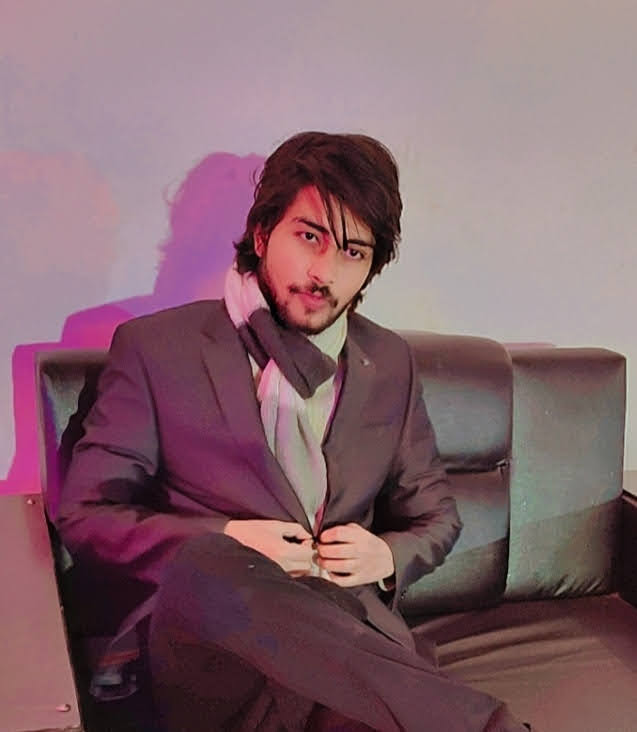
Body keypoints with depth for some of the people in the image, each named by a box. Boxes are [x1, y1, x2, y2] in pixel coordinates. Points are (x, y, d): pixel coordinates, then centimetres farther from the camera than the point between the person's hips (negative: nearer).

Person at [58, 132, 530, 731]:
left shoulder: (389, 364, 16)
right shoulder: (155, 346, 5)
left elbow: (436, 518, 23)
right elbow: (83, 514, 4)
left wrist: (386, 557, -1)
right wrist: (223, 543, -11)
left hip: (348, 633, 0)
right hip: (197, 626, 1)